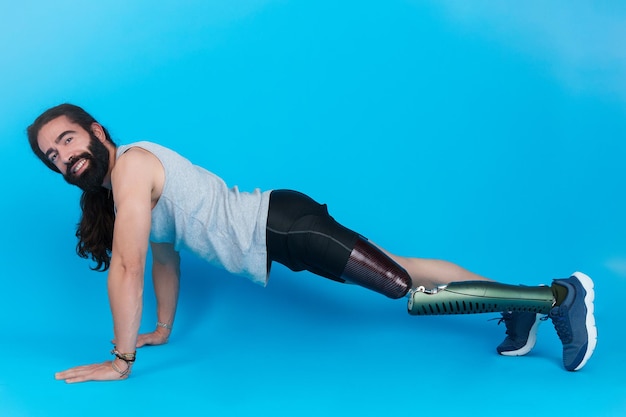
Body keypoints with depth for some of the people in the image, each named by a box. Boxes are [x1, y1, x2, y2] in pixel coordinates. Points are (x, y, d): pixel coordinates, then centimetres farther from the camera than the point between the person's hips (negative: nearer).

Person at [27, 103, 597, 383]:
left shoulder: (131, 164, -14)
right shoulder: (111, 189, 16)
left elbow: (127, 269, -19)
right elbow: (165, 255, 25)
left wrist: (121, 361, -14)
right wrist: (162, 330, 26)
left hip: (281, 228, -9)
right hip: (271, 235, 9)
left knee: (409, 290, -12)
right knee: (398, 271, 14)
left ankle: (560, 296, -5)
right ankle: (519, 304, 23)